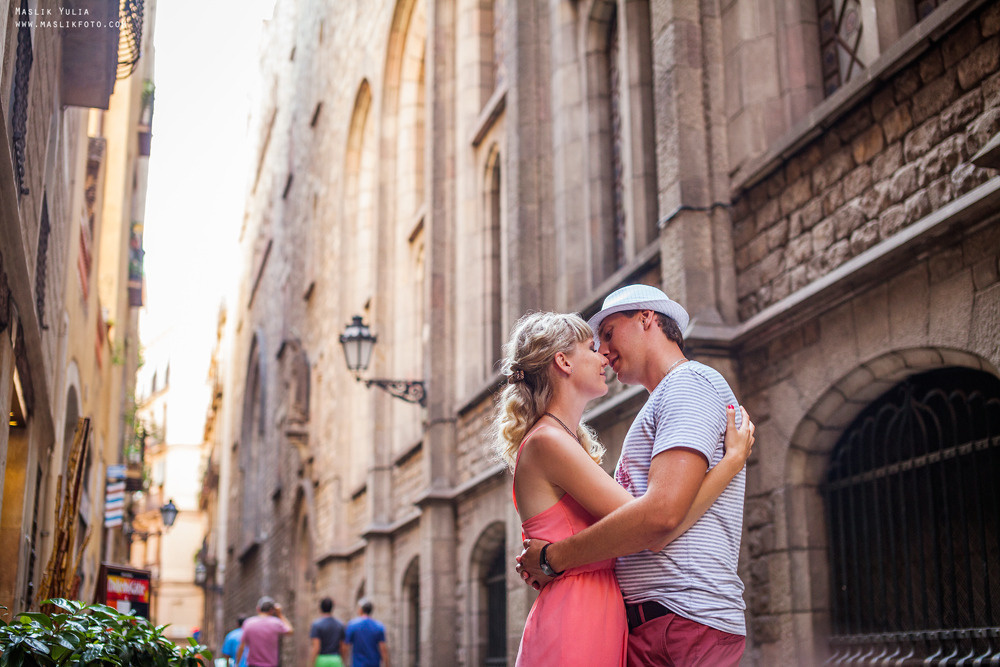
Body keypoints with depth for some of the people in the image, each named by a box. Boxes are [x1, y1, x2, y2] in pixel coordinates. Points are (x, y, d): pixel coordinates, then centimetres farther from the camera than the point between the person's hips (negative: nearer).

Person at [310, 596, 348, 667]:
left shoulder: (317, 625, -7)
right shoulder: (340, 625, 7)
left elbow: (315, 646, -15)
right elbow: (344, 647, 10)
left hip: (321, 661, -3)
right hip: (335, 661, 3)